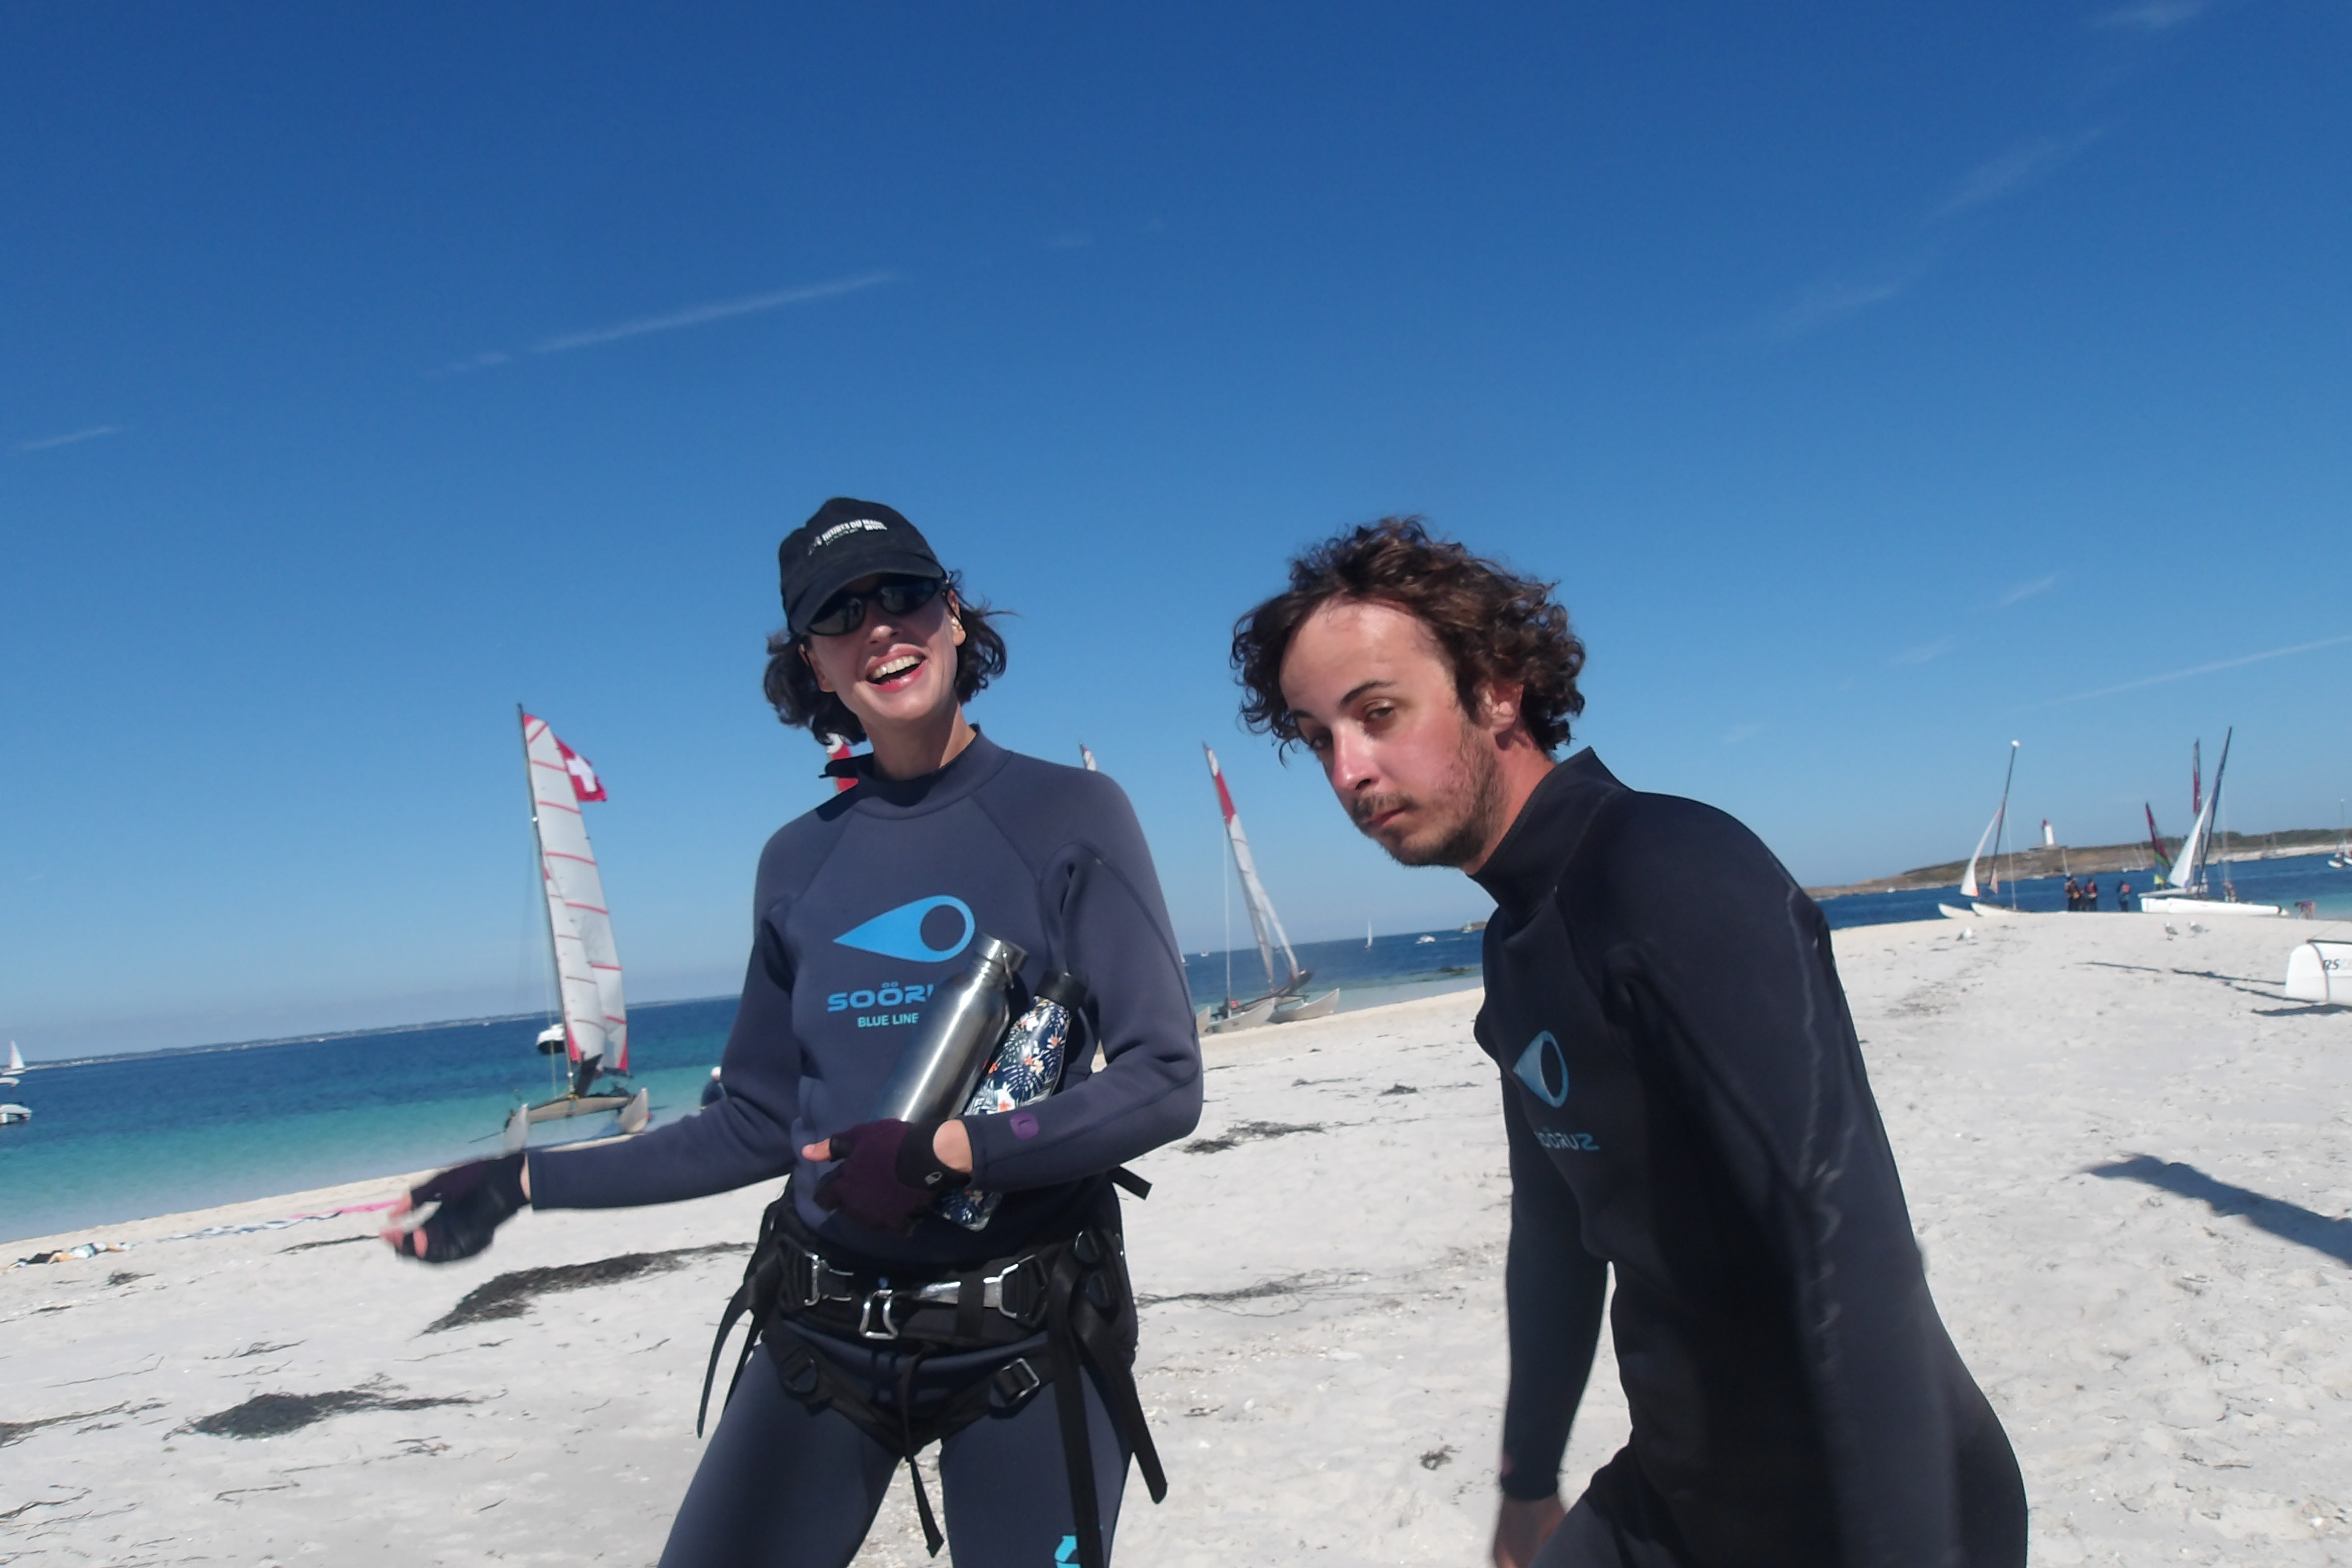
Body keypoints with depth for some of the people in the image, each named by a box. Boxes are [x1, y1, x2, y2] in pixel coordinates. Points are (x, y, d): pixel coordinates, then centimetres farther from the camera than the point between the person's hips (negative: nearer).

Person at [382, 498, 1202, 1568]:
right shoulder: (798, 860, 4)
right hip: (822, 1335, 3)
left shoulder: (1069, 813, -7)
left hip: (1027, 1342, -3)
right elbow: (758, 1125, 11)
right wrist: (528, 1183, 9)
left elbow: (1163, 1082, -11)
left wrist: (946, 1154, -19)